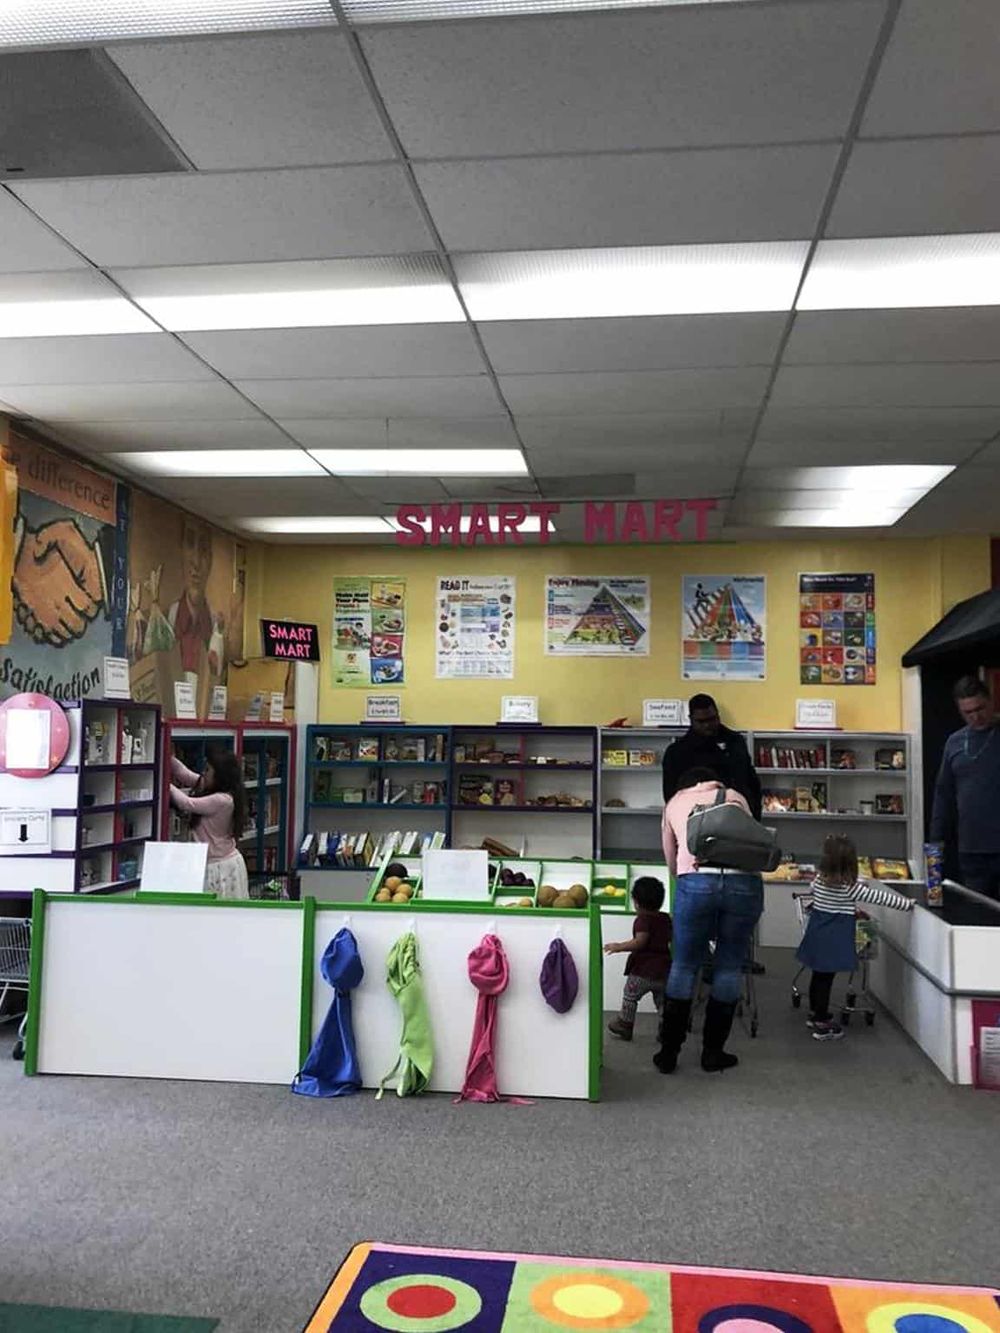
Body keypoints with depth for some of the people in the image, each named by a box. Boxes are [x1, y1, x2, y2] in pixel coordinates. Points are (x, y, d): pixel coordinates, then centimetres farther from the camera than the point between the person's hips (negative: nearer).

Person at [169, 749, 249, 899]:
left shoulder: (223, 800, -23)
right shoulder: (209, 788, 5)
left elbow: (186, 804, -20)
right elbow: (184, 774, 10)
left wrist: (166, 784, -7)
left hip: (222, 867, -9)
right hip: (213, 863, 9)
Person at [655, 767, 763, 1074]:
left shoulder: (675, 803, 25)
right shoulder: (735, 796, 25)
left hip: (696, 880, -1)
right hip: (745, 881, 1)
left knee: (684, 966, 11)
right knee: (729, 968, 13)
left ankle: (668, 1053, 17)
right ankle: (713, 1054, 21)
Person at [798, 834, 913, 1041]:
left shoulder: (820, 879, 1)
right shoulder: (851, 888, -15)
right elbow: (881, 898, -12)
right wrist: (907, 904, -1)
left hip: (817, 932, 6)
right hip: (835, 937, -6)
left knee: (818, 975, 18)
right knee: (826, 978, 0)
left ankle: (815, 1013, 34)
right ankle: (822, 1025, 9)